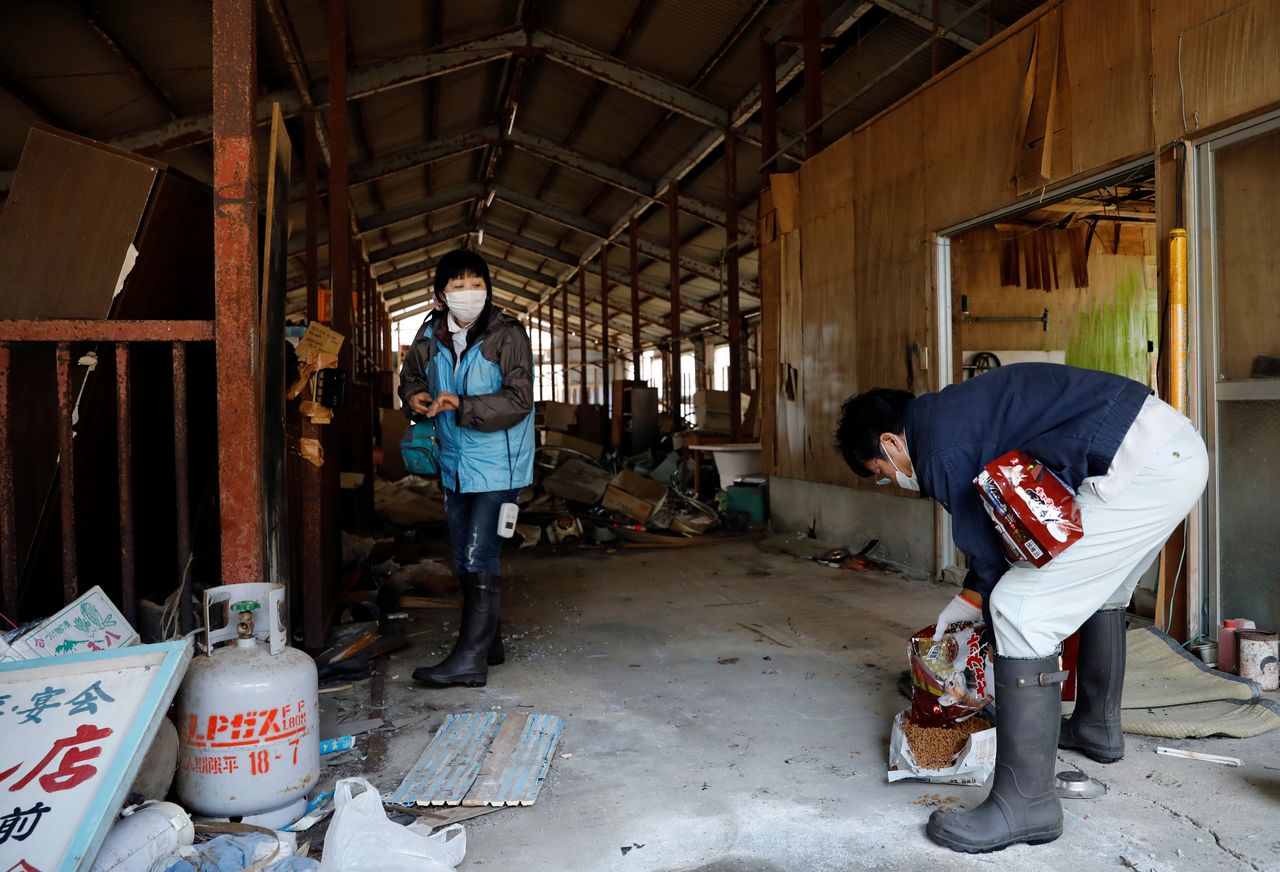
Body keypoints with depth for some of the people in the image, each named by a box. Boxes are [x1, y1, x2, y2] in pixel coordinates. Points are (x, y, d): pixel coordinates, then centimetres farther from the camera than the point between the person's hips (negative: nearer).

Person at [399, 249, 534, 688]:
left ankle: (471, 657, -4)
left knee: (479, 557, -11)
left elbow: (519, 399, -20)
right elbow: (410, 376, 18)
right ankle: (488, 643, 30)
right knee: (465, 559, 15)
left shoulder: (508, 334, -13)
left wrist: (462, 406, -29)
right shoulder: (430, 335, 3)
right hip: (454, 465, 7)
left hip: (497, 464, -7)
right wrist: (415, 397, -6)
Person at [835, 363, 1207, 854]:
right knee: (1097, 587, 30)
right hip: (1178, 448, 11)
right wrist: (969, 600, 28)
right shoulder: (954, 411, 18)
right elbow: (990, 532, 27)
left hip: (1144, 468, -11)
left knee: (1021, 609, -12)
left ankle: (1025, 804, -6)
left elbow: (985, 550, -4)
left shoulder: (941, 450, -12)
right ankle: (1097, 728, 48)